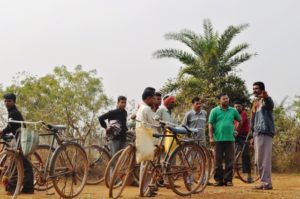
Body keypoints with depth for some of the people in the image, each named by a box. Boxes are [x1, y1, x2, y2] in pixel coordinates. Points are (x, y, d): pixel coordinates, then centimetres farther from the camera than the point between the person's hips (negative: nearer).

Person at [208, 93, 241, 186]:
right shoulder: (215, 111, 3)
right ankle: (218, 180, 7)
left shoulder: (233, 111, 10)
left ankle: (228, 179, 8)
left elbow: (240, 121, 23)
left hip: (230, 139, 2)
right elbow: (210, 124, 0)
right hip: (218, 139, -2)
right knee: (218, 161, 2)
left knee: (230, 161, 1)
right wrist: (211, 137, -7)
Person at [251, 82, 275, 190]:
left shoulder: (265, 101, -3)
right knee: (259, 160, 10)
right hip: (257, 134, 9)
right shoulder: (255, 103, 22)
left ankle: (266, 182, -11)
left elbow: (270, 104, -30)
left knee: (264, 158, -12)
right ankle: (264, 182, 16)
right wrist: (253, 136, 22)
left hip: (265, 133, -9)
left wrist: (266, 97, -53)